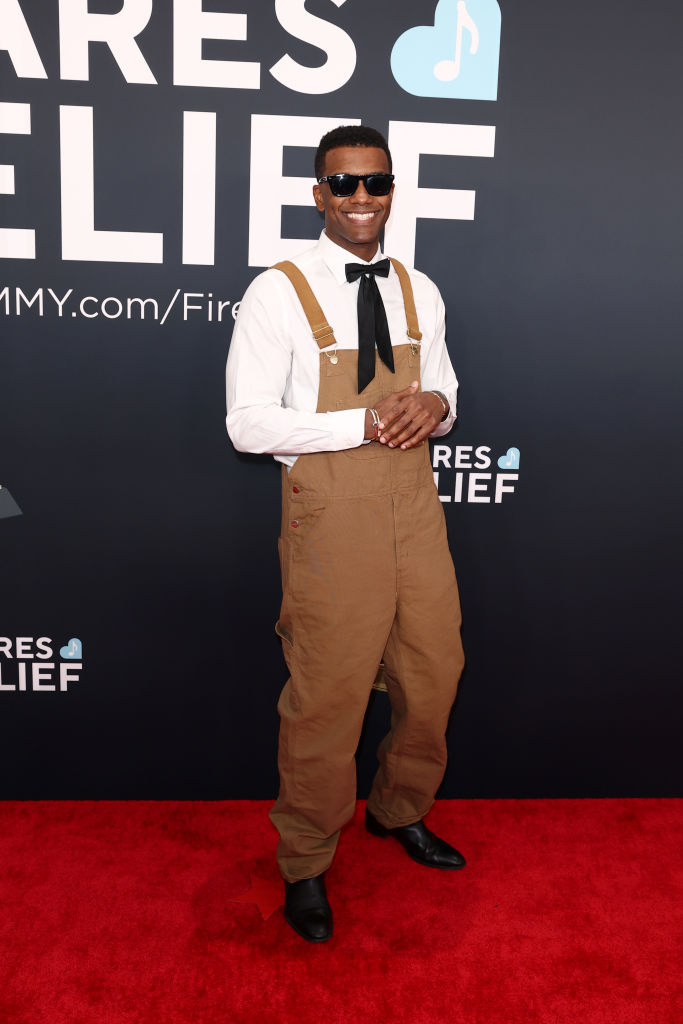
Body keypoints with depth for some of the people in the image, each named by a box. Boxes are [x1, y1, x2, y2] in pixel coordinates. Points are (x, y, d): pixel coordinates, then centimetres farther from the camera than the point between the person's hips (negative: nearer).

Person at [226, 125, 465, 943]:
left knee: (433, 675, 15)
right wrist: (364, 423, -20)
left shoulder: (418, 293, 11)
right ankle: (305, 862, 27)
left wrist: (437, 405, -5)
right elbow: (247, 422, -12)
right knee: (328, 692, 3)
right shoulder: (278, 293, -7)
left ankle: (400, 810, 43)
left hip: (415, 503, 6)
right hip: (331, 509, -6)